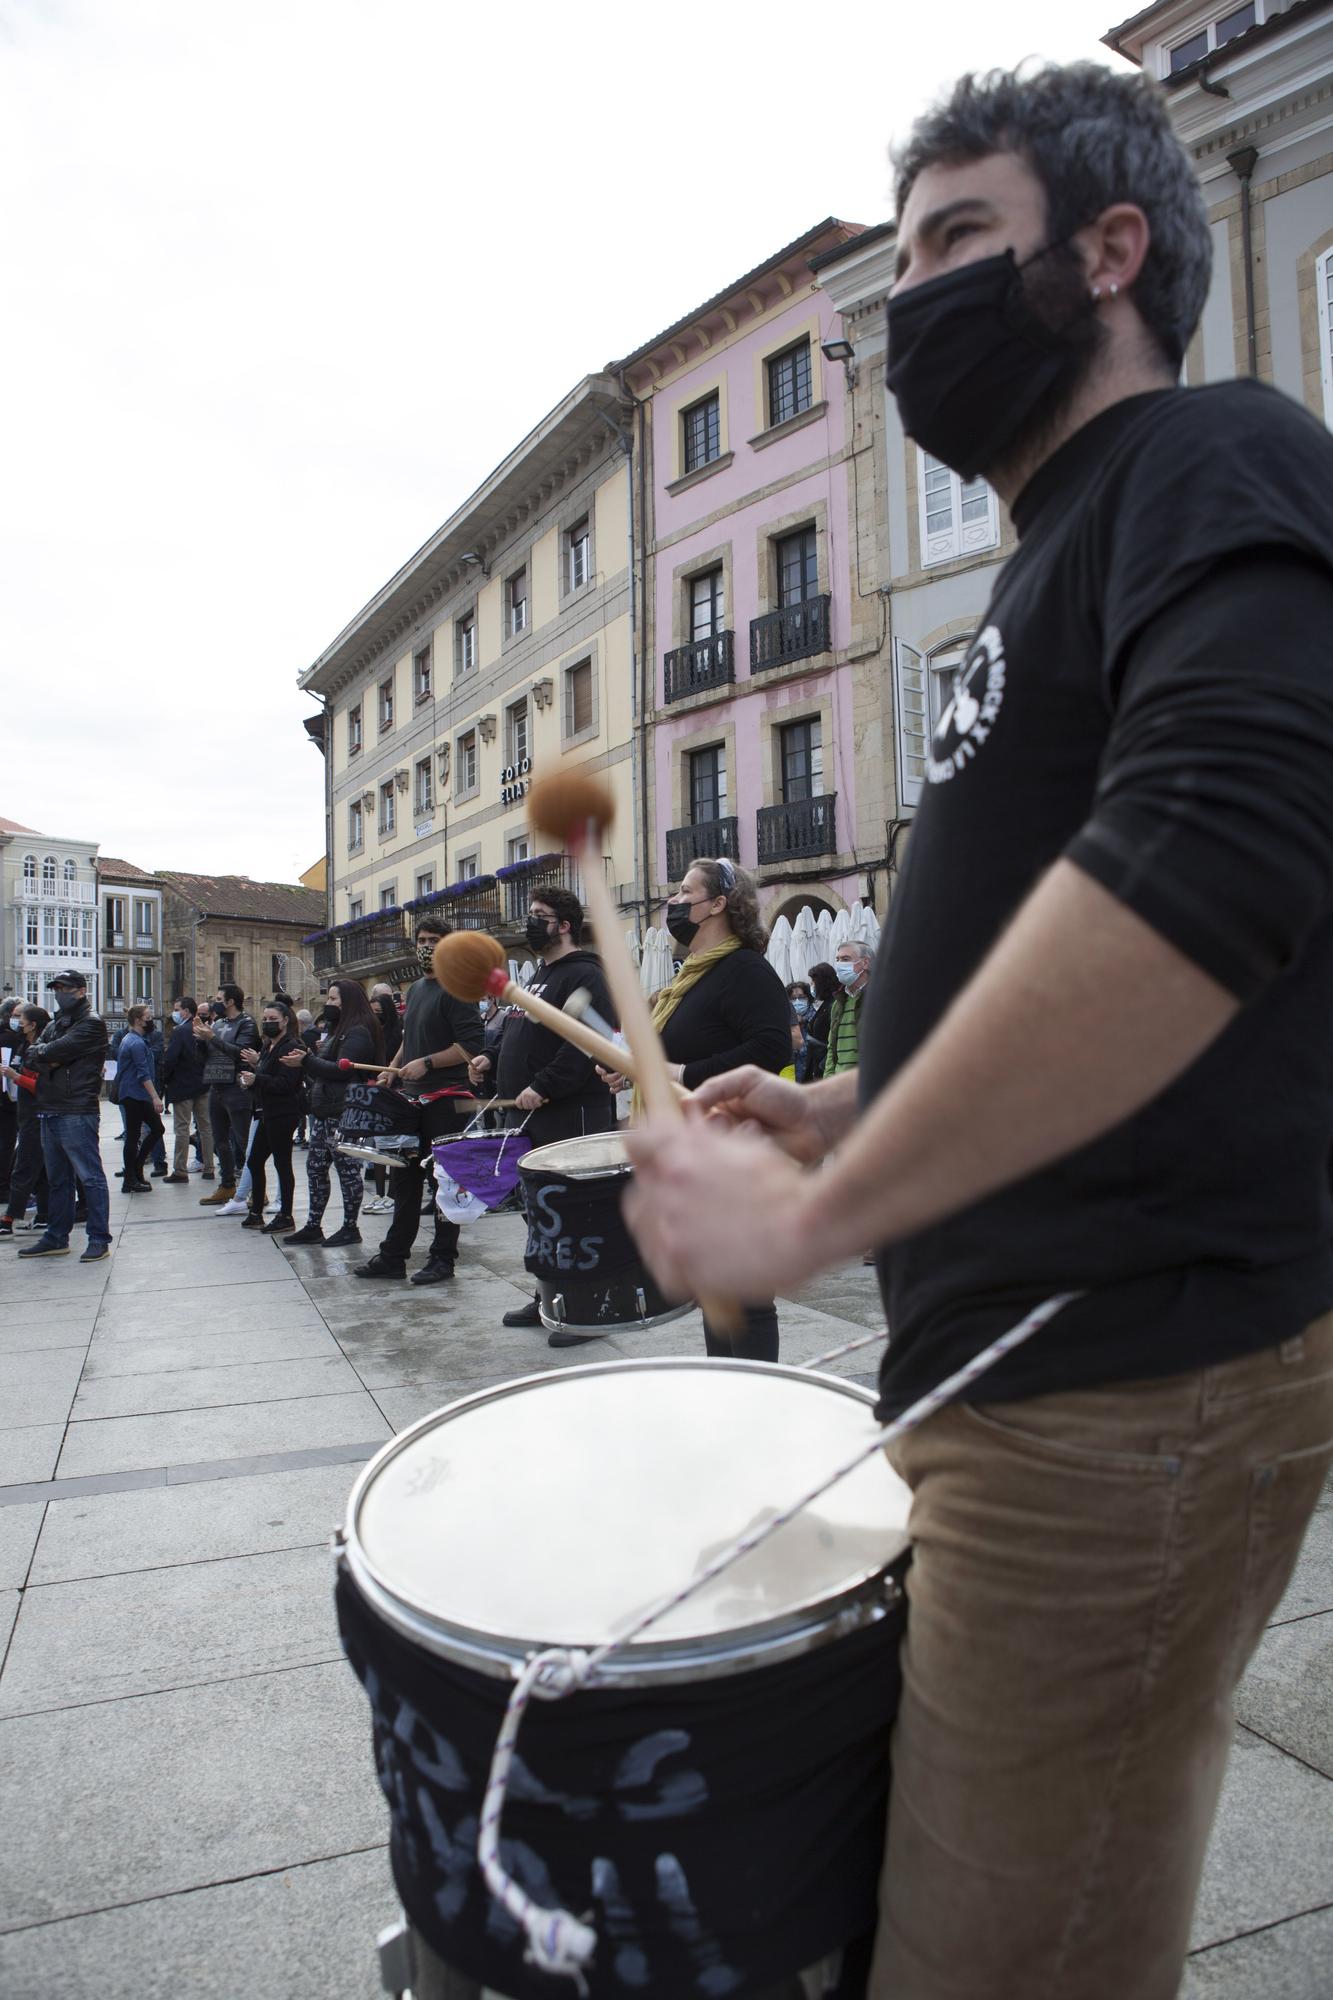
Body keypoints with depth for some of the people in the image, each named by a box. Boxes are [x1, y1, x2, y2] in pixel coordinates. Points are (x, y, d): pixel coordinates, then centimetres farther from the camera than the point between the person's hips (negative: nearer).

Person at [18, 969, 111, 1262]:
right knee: (58, 1179, 15)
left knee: (90, 1177, -6)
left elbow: (61, 1050, -17)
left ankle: (99, 1239, -3)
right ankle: (56, 1238, 23)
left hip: (77, 1112, -9)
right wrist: (47, 1058, -10)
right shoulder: (53, 1025, 22)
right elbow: (31, 1056, 10)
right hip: (49, 1111, 9)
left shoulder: (91, 1023, -5)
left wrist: (40, 1052, 2)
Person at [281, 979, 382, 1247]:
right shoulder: (337, 1029, 21)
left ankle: (350, 1227, 6)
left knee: (347, 1167, -3)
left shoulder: (358, 1032, -11)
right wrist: (305, 1061, 4)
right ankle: (313, 1226, 18)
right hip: (325, 1109, 10)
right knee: (315, 1166, 11)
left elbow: (342, 1069, -21)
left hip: (343, 1112, -10)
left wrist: (307, 1061, -18)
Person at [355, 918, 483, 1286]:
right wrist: (394, 1069, 15)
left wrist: (426, 1063, -21)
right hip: (412, 1097, 9)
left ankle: (442, 1258, 10)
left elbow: (470, 1046, -18)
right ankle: (392, 1257, 20)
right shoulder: (416, 988, 17)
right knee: (405, 1178, 13)